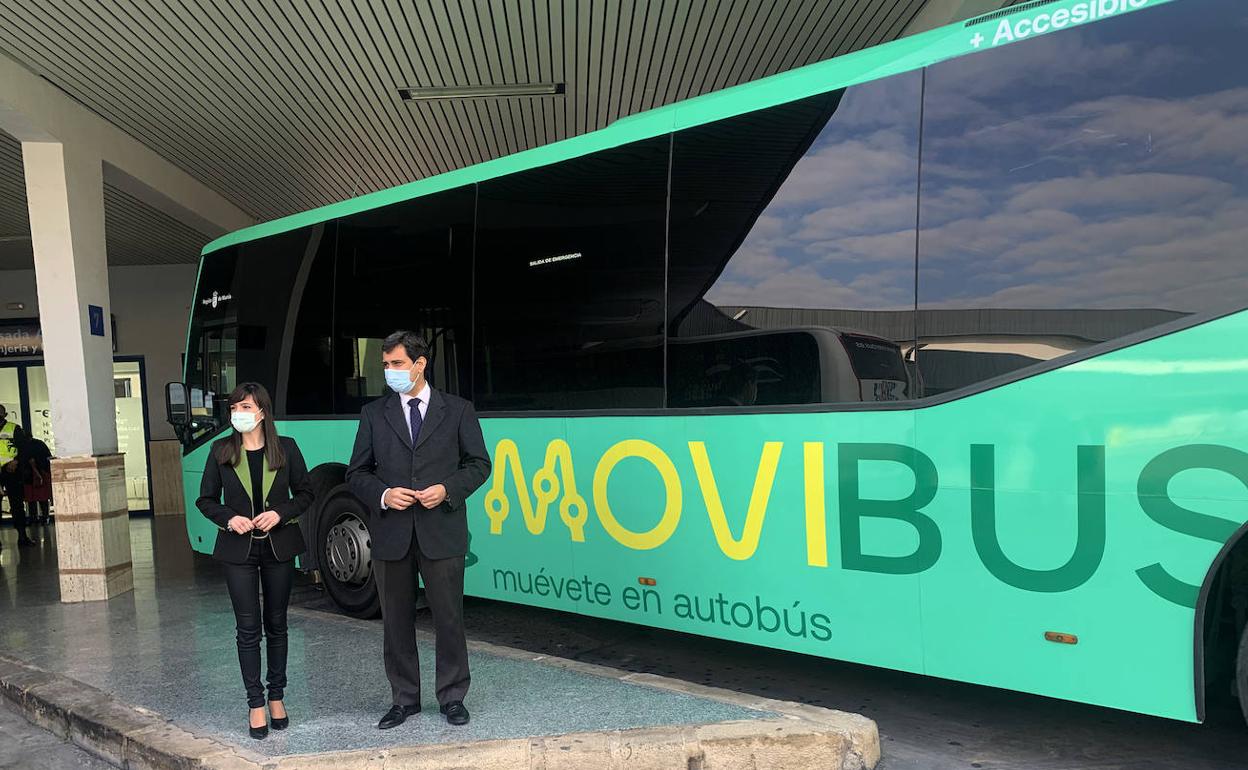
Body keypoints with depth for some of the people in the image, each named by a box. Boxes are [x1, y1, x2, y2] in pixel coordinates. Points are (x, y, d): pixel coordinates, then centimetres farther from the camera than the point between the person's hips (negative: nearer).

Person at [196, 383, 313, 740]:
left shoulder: (286, 448, -2)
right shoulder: (221, 451, 0)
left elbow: (305, 492, 4)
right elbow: (206, 500, 5)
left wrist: (280, 514, -13)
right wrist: (229, 519, -13)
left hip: (279, 546, 0)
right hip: (239, 549, 0)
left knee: (276, 624, 10)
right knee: (248, 628, 1)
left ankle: (277, 697, 23)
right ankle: (255, 704, 10)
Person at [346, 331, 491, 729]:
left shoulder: (458, 410, 3)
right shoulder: (373, 414, 8)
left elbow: (479, 463, 4)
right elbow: (357, 473, 8)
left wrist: (447, 490, -12)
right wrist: (383, 495, -11)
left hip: (442, 531, -2)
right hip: (391, 534, 2)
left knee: (449, 618, 5)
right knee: (396, 621, 11)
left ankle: (452, 697, 20)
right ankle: (404, 699, 26)